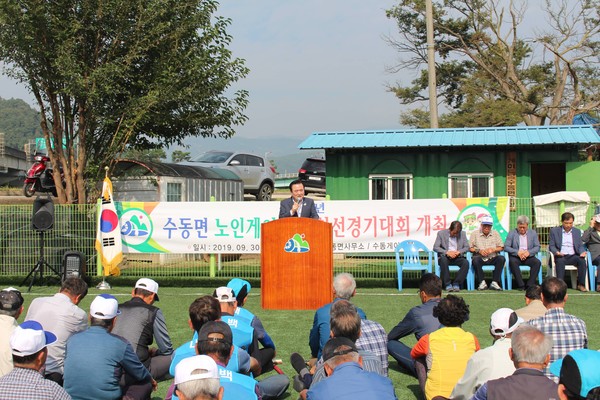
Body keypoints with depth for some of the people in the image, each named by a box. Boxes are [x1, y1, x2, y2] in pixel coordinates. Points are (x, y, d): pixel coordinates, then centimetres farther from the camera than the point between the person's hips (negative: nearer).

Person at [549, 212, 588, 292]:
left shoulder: (577, 231, 17)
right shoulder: (554, 231, 8)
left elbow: (580, 245, 15)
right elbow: (551, 246, 4)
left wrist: (582, 252, -8)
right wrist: (556, 252, -18)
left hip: (573, 256, 3)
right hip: (560, 256, -2)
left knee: (582, 260, -28)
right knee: (560, 261, -36)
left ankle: (581, 284, -23)